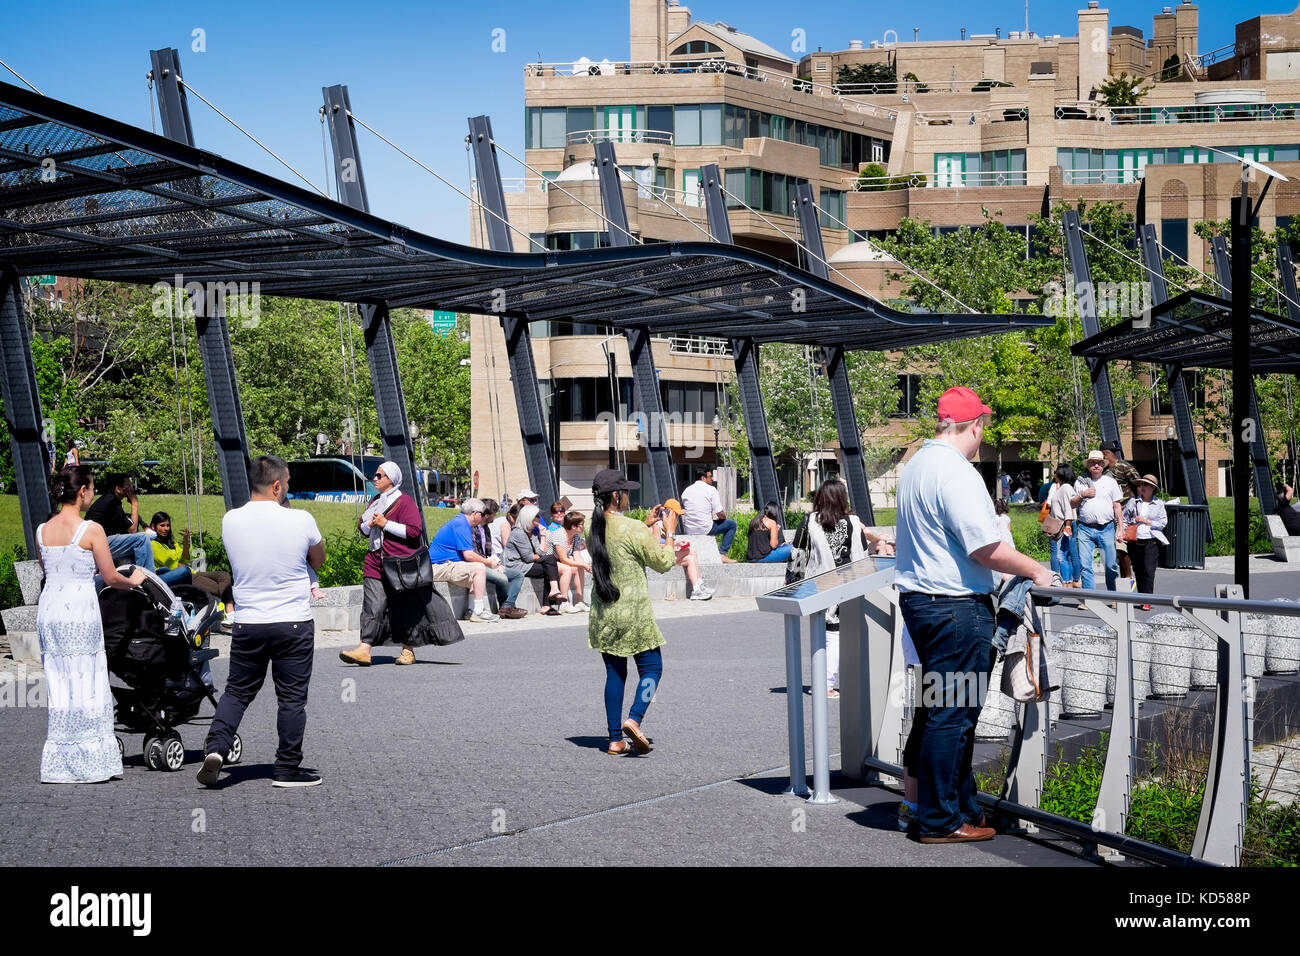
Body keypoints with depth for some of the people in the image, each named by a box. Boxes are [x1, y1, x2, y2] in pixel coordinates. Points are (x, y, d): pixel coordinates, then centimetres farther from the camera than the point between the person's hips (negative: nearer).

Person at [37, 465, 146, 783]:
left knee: (58, 685, 9)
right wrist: (133, 580, 15)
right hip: (81, 611, -5)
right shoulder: (91, 530, -9)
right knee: (87, 685, 1)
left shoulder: (42, 531, 7)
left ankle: (58, 764, 11)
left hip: (49, 610, 5)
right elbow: (111, 578, -5)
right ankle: (91, 761, 4)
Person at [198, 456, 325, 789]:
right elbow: (318, 562, 7)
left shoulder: (230, 521, -2)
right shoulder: (301, 521, -11)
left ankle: (216, 746, -3)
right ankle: (287, 770, 12)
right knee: (292, 698, 7)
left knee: (237, 691, 16)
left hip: (248, 624, 3)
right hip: (294, 624, -3)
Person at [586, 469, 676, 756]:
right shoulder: (634, 529, -17)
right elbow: (663, 563, -6)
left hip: (602, 614, 6)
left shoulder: (591, 528, 2)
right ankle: (634, 719, -17)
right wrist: (669, 532, 6)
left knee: (615, 672, 12)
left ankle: (616, 739, 10)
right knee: (651, 668, 6)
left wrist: (650, 525, 20)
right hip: (633, 614, -6)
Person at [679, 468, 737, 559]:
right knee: (732, 524, 13)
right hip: (705, 529, -6)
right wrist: (724, 517, 15)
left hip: (688, 531, 6)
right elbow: (720, 514, -9)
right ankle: (722, 553, 5)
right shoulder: (711, 490, -6)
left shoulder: (686, 491, 11)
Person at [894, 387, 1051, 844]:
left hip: (917, 597, 10)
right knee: (951, 714, -3)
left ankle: (963, 807, 24)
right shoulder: (957, 473, -18)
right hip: (957, 608, -10)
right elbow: (987, 549, -20)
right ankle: (940, 821, 2)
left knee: (943, 709, 15)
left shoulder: (915, 465, 13)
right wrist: (1035, 570, -5)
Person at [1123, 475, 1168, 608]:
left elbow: (1163, 522, 5)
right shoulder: (1133, 502, 11)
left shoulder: (1159, 504, 9)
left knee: (1148, 570, -12)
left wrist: (1147, 521, -4)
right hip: (1135, 541, 2)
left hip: (1151, 541, -2)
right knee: (1138, 571, 5)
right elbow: (1124, 519, 13)